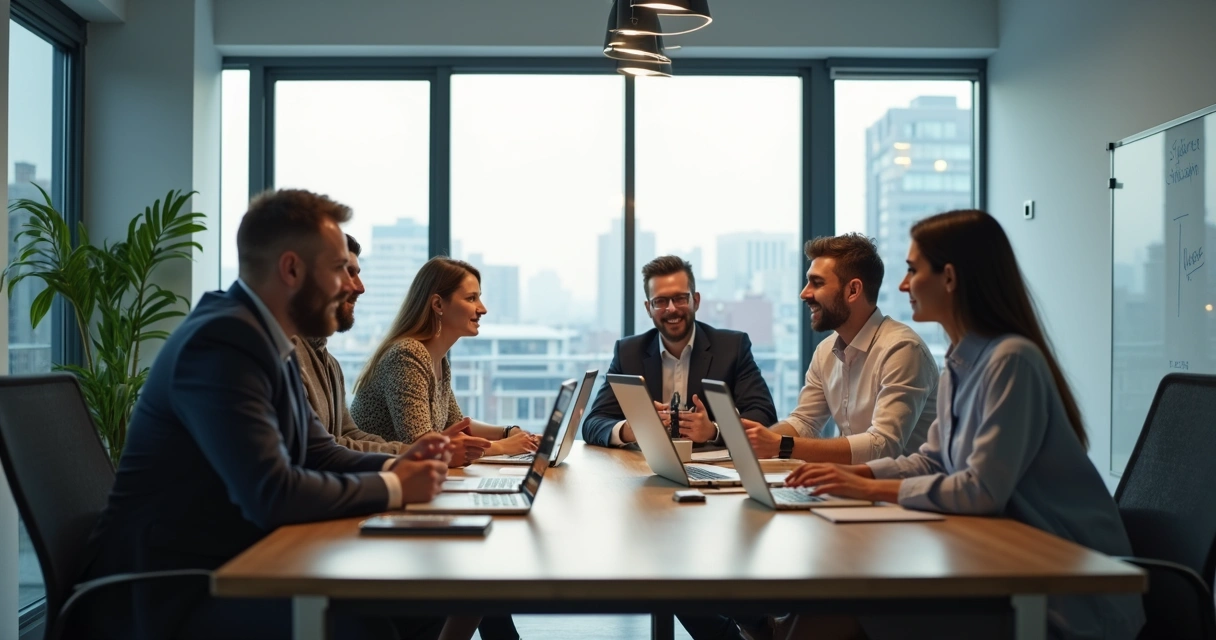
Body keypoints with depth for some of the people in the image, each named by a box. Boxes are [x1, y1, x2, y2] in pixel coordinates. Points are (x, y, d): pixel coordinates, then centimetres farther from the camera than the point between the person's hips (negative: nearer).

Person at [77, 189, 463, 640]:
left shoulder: (265, 336, 8)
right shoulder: (223, 341, -21)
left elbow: (318, 453, 15)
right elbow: (271, 494, -29)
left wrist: (394, 466, -4)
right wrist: (392, 488, -16)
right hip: (170, 593, -9)